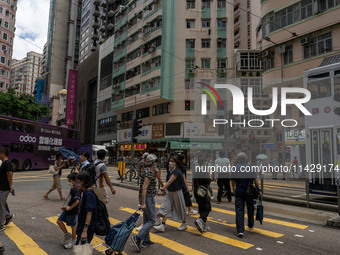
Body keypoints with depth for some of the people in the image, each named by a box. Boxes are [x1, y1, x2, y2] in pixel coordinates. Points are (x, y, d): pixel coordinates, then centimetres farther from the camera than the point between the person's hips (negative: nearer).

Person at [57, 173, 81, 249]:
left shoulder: (77, 190, -23)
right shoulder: (72, 189, 7)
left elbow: (77, 201, -32)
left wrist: (70, 208, -21)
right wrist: (65, 206, 12)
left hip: (73, 211, -9)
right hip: (67, 210, 9)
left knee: (72, 226, 5)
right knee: (59, 221, 12)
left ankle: (73, 241, 23)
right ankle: (67, 234, 28)